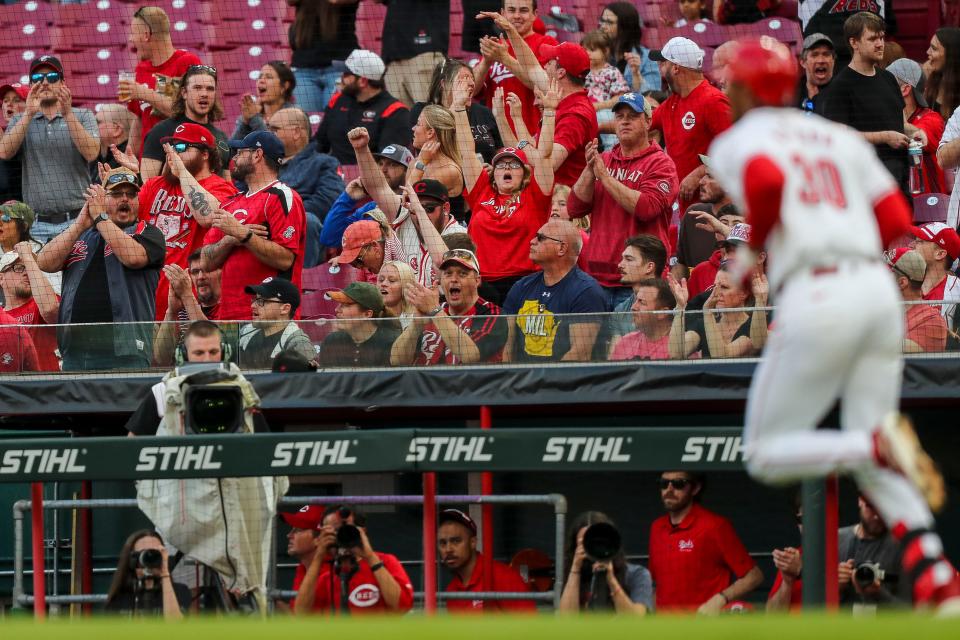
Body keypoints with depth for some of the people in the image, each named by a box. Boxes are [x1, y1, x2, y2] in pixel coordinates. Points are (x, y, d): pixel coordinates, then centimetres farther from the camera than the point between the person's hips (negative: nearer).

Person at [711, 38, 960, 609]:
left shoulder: (738, 142, 6)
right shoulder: (839, 138, 22)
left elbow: (766, 180, -18)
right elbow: (897, 220, 14)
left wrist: (756, 244, 0)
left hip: (816, 300, -6)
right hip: (879, 290, 6)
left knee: (766, 455, 7)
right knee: (873, 467, 13)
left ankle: (880, 446, -20)